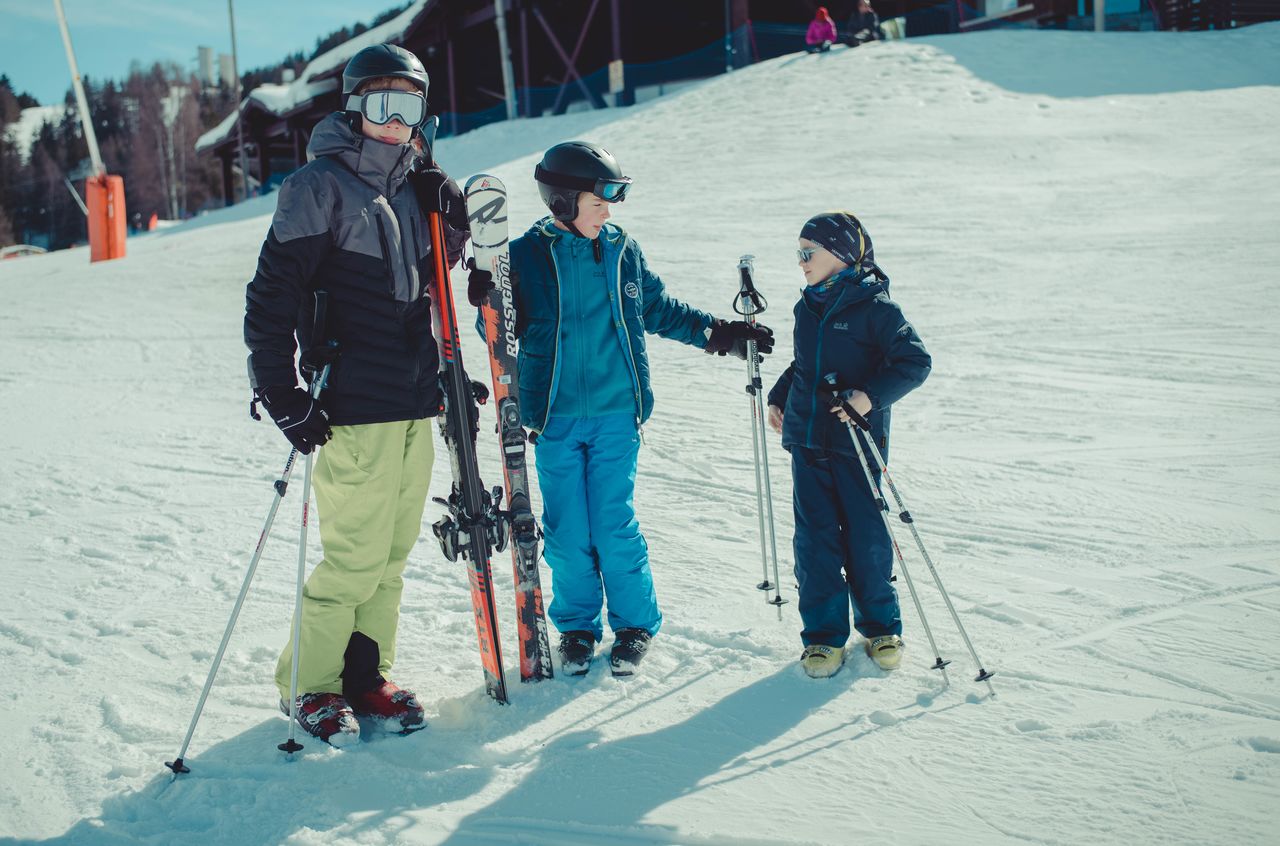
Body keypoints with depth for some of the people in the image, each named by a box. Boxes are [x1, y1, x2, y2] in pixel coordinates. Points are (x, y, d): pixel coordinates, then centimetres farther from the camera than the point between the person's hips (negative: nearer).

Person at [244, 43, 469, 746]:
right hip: (356, 404, -7)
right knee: (356, 556, -5)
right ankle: (309, 685, 12)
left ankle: (366, 675, 22)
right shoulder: (320, 186, -6)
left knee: (393, 552, 10)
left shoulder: (413, 187, 15)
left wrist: (449, 220, 9)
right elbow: (272, 293, -10)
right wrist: (281, 394, -15)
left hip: (415, 400, 7)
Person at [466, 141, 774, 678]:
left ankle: (635, 624, 18)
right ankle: (577, 626, 24)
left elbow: (659, 309, 17)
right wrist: (489, 305, -17)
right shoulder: (526, 255, -1)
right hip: (554, 417, 0)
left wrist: (719, 333, 13)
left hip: (615, 414, 1)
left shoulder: (622, 250, 5)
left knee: (615, 527, -1)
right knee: (567, 532, 4)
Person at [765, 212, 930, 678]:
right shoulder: (808, 306, 11)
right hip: (807, 440, 5)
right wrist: (779, 396, 15)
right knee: (814, 537, 3)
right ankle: (824, 634, 12)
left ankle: (881, 627, 21)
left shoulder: (875, 307, -9)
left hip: (856, 441, -5)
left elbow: (915, 361, -15)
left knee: (865, 535, 2)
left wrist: (872, 395, -26)